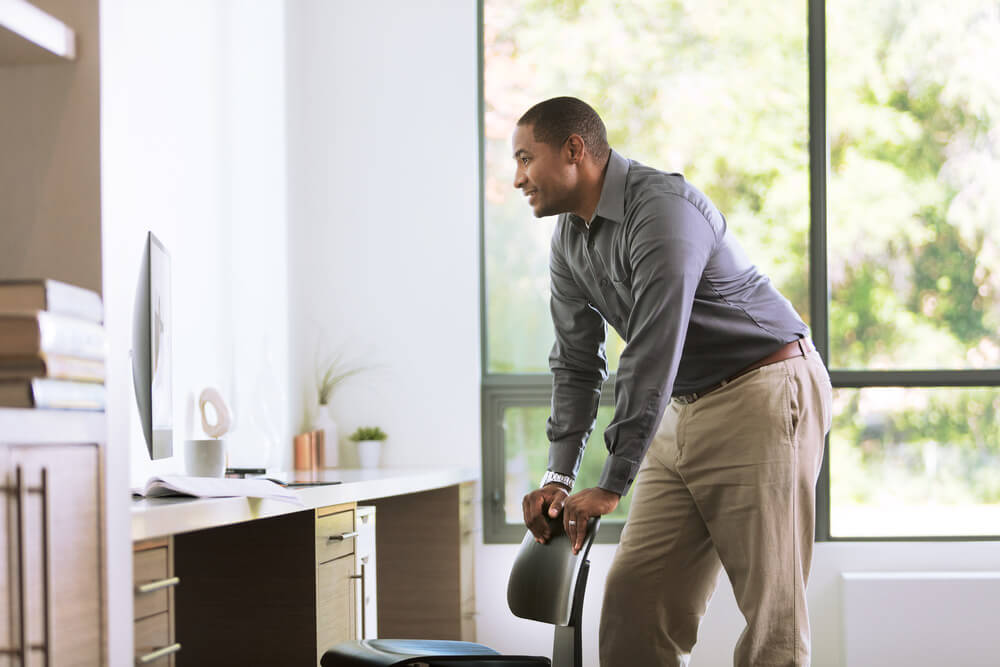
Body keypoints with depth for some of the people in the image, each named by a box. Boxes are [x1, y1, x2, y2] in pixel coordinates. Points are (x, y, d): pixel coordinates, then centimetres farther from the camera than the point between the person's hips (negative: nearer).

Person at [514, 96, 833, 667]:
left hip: (764, 395, -9)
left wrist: (612, 485, -24)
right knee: (634, 594, 1)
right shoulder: (570, 239, 8)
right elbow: (577, 363, 11)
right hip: (684, 411, 9)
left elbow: (652, 359, -25)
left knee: (770, 604, -9)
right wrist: (559, 478, 0)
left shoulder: (662, 209, -21)